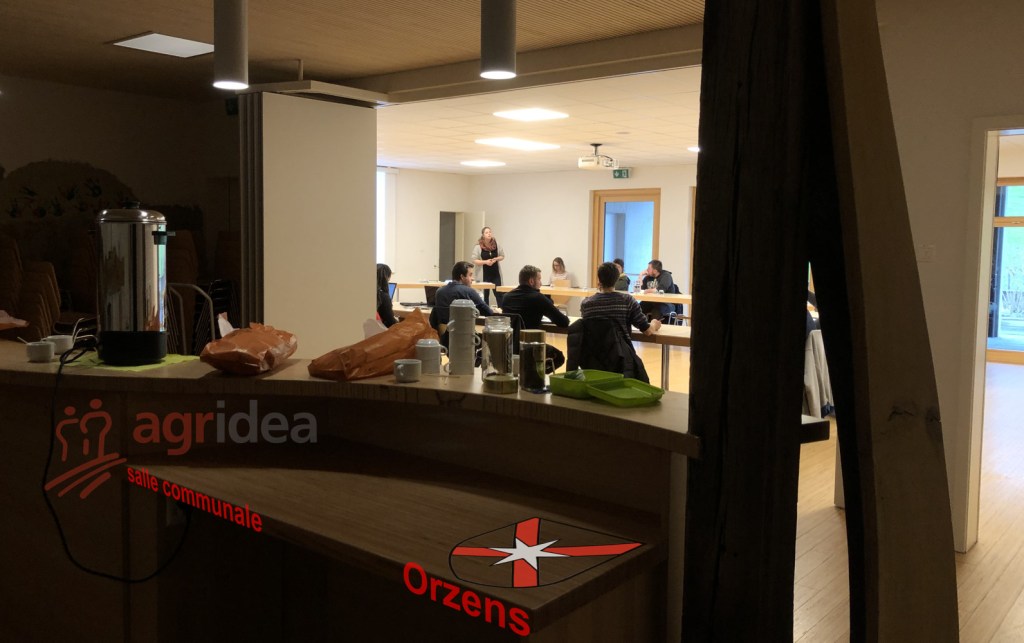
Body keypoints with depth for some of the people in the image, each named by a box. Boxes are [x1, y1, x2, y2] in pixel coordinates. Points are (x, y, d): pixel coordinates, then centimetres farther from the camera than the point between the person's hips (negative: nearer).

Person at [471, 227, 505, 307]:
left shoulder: (496, 244, 2)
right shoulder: (478, 246, -8)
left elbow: (502, 256, 10)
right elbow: (474, 260, -8)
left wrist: (495, 259, -10)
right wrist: (485, 262, -20)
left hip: (495, 273, 3)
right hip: (483, 274, -3)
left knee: (498, 293, 4)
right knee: (485, 294, 5)